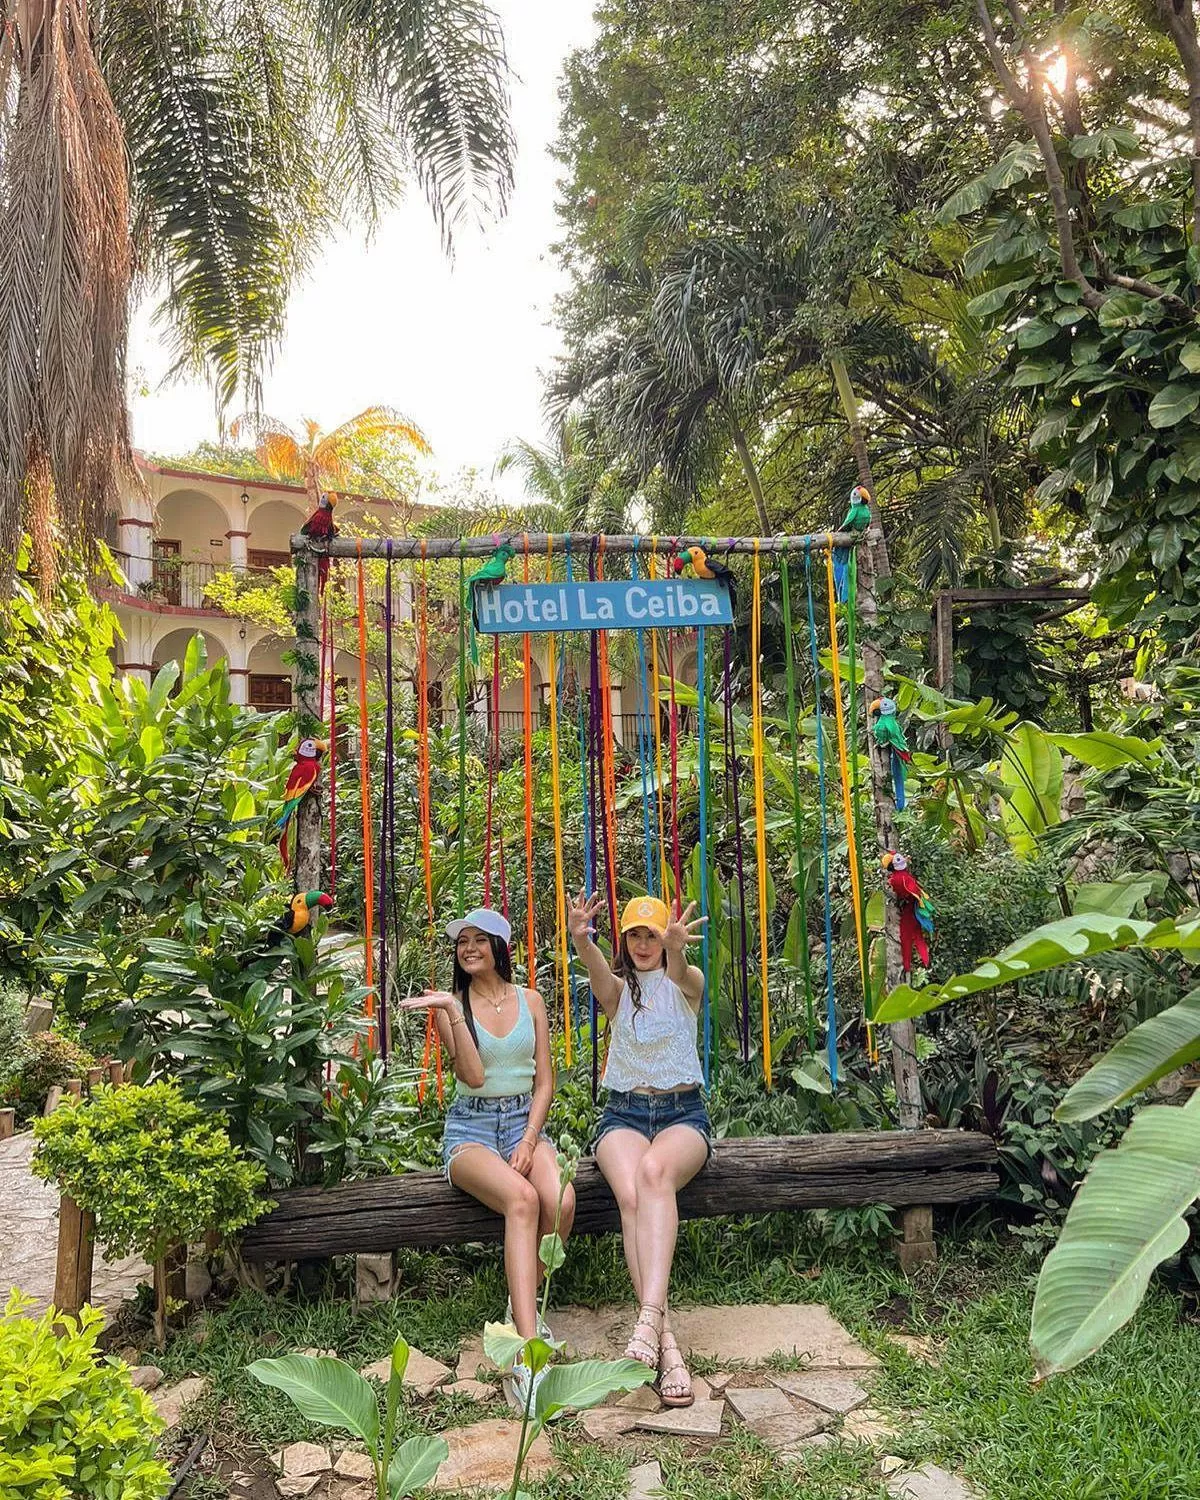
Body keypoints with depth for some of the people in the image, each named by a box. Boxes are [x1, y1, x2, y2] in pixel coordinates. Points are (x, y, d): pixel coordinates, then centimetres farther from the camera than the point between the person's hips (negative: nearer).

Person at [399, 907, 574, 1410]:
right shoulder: (449, 1004, 1)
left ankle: (523, 1305, -2)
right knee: (522, 1198, -35)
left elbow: (544, 1081, 8)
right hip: (470, 1128, -3)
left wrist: (530, 1140, -7)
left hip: (525, 1120, 3)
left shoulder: (528, 1000, 9)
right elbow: (472, 1076, -11)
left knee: (561, 1200, -30)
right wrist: (454, 1012, -21)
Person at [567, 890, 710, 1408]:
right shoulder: (617, 988, 8)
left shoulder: (688, 982, 5)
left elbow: (682, 975, -23)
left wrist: (676, 948, -49)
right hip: (624, 1113, 1)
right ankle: (666, 1344, -35)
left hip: (683, 1112, -1)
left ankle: (650, 1314, -44)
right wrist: (581, 941, -44)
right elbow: (597, 969, -18)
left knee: (654, 1171, -36)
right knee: (630, 1196, -31)